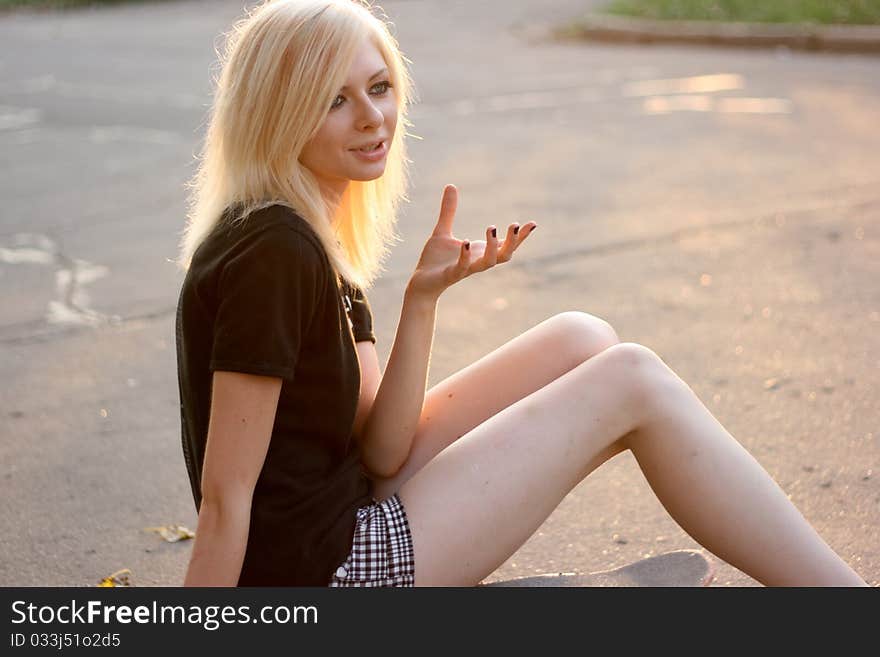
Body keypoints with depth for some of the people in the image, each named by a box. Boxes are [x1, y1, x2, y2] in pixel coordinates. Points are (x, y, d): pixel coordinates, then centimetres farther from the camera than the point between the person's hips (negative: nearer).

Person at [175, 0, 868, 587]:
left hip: (345, 514, 9)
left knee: (582, 341, 6)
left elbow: (379, 453, 0)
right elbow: (225, 496, -21)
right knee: (631, 382, -8)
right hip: (314, 575, -9)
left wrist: (423, 296, -10)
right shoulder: (275, 252, -21)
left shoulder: (309, 236, 7)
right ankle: (842, 586, 3)